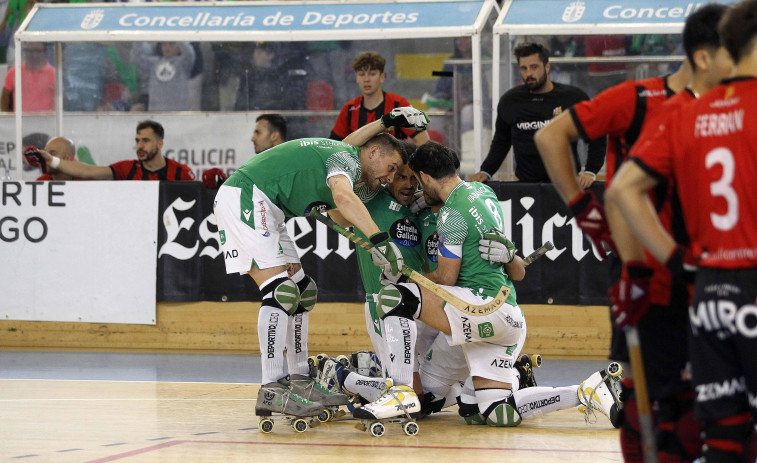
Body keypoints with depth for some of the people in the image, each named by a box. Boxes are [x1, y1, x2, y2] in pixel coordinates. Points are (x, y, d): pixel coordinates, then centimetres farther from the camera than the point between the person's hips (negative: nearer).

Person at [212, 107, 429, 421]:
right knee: (281, 290, -20)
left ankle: (299, 381, 17)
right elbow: (342, 196, -32)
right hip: (244, 197, -11)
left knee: (303, 293, 12)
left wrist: (387, 123, 27)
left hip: (264, 212, 11)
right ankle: (271, 391, -26)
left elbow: (346, 144, 39)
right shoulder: (347, 159, -12)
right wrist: (380, 239, -43)